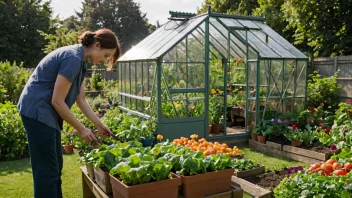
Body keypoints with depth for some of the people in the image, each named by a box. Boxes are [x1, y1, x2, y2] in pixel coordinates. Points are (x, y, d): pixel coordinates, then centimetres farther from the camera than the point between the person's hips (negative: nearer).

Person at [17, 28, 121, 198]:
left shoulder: (79, 60, 10)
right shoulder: (73, 58, -20)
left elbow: (81, 101, 13)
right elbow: (57, 101, -21)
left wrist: (99, 125, 12)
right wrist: (81, 129, -13)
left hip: (46, 113, 10)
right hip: (37, 111, -10)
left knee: (55, 165, 15)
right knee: (47, 169, -4)